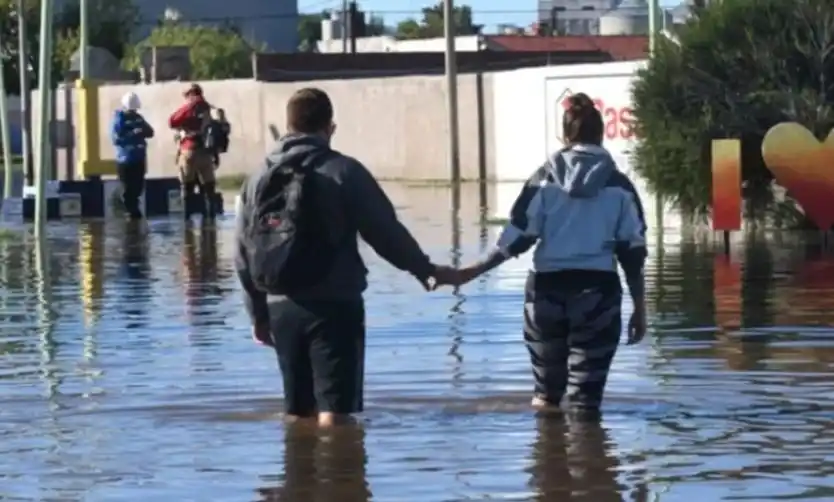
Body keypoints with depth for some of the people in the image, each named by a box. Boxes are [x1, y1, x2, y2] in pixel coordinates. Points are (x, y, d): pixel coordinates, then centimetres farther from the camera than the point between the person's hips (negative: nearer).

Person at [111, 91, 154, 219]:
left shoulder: (138, 117, 10)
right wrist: (133, 134, -27)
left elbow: (150, 132, 9)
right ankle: (130, 211, 4)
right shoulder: (119, 120, -8)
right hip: (125, 159, -6)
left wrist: (143, 130, -15)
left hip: (139, 158, 6)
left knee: (138, 187, 11)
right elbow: (116, 139, -18)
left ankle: (134, 209, 26)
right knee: (128, 188, -3)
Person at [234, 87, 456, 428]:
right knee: (334, 412, -5)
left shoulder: (258, 180, 9)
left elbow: (244, 255, 11)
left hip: (281, 307, 5)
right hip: (334, 305, -5)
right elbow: (386, 232, -4)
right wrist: (425, 270, 12)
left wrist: (258, 314, 21)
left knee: (297, 413, 14)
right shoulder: (344, 171, -6)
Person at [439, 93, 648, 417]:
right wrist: (639, 307, 7)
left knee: (546, 389, 16)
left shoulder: (546, 179, 1)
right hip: (598, 288, -1)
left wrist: (473, 271, 6)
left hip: (548, 286, 1)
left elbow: (518, 238, -3)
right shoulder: (618, 185, 2)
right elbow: (632, 252, 1)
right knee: (586, 391, 2)